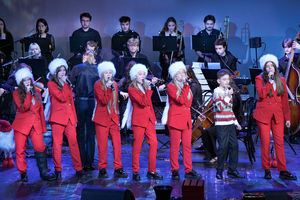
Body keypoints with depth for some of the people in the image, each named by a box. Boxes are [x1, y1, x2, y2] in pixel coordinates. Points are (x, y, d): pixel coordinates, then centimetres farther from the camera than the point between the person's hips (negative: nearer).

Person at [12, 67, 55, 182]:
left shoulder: (36, 93, 14)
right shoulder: (16, 93, 1)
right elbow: (23, 107, -14)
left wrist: (43, 126, 13)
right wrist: (28, 93, -14)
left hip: (36, 125, 2)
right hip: (22, 124, -2)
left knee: (40, 147, -10)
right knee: (20, 150, 0)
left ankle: (44, 172, -4)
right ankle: (23, 173, 14)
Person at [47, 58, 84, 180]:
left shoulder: (67, 84, 19)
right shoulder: (51, 84, 1)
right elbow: (62, 98, -12)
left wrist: (75, 118, 15)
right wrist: (64, 84, -5)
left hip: (69, 117, 5)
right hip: (58, 117, -4)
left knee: (73, 143, -1)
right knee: (57, 144, -5)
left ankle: (78, 169, 4)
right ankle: (58, 171, 4)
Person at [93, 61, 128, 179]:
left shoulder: (114, 84, 14)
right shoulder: (98, 85, -3)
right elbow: (104, 101, -15)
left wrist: (117, 115, 15)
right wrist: (108, 87, -21)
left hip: (113, 118, 5)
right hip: (102, 118, -5)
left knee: (117, 144, 0)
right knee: (102, 145, -2)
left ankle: (118, 169, 5)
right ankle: (102, 169, 7)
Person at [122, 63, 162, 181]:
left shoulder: (145, 87, 17)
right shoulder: (132, 89, -5)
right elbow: (143, 102, -17)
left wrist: (153, 117, 17)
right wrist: (149, 89, -18)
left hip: (149, 119, 6)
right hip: (138, 120, -6)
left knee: (154, 143, -1)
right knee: (137, 146, -2)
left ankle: (151, 171, 7)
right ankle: (135, 173, 9)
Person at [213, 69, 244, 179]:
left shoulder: (228, 91, 17)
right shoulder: (217, 91, -6)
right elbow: (220, 107, -19)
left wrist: (236, 122, 23)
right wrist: (228, 96, -18)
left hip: (230, 124, 7)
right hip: (221, 124, -7)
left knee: (234, 145, 5)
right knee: (223, 146, -7)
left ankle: (232, 169, 15)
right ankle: (219, 170, 6)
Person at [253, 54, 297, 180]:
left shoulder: (281, 80, 12)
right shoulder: (259, 79, 2)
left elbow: (285, 100, 13)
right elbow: (261, 94, -16)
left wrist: (287, 117, 10)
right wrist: (270, 81, -15)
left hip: (278, 115, 3)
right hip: (263, 115, -2)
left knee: (279, 142, -2)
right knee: (265, 143, -1)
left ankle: (283, 171, 2)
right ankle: (267, 170, 10)